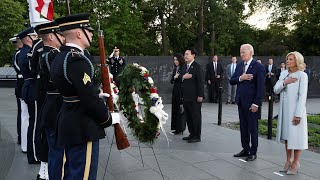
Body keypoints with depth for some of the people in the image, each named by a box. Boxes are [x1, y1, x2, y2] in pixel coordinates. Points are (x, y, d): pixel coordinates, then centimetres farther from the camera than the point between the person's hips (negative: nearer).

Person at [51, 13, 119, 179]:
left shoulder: (59, 57, 9)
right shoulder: (77, 59, -21)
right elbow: (89, 99, -23)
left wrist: (97, 95, 12)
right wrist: (109, 118, -9)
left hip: (68, 124, 10)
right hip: (82, 128, -10)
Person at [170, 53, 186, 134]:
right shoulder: (175, 69, 13)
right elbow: (171, 81, 11)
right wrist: (174, 77, -6)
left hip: (181, 91, -8)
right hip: (175, 91, 8)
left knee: (180, 109, -2)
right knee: (174, 109, 10)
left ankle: (180, 128, 9)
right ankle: (175, 127, 19)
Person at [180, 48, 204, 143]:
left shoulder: (197, 66, -11)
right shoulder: (184, 66, 16)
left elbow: (200, 81, -15)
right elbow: (179, 76, 17)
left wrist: (200, 95, -18)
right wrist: (183, 77, -7)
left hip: (194, 97, -8)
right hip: (185, 96, 8)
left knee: (196, 116, 2)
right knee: (188, 116, 13)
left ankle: (197, 136, 11)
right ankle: (192, 134, 24)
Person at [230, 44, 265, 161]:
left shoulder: (258, 67, -9)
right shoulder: (239, 66, 11)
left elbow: (260, 87, -13)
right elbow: (231, 81, 8)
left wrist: (256, 103, -17)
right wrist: (240, 78, -12)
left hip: (251, 103, -6)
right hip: (241, 102, 7)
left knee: (253, 128, 4)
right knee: (243, 127, 13)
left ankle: (253, 152, 15)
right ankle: (245, 149, 25)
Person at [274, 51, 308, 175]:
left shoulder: (302, 75, -9)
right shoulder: (284, 74, 9)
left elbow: (302, 96, -13)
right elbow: (276, 90, 4)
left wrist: (298, 114, -17)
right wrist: (285, 82, -14)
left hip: (295, 110, -6)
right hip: (284, 110, 6)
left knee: (296, 136, 3)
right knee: (287, 136, 13)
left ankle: (295, 163, 16)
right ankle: (288, 161, 25)